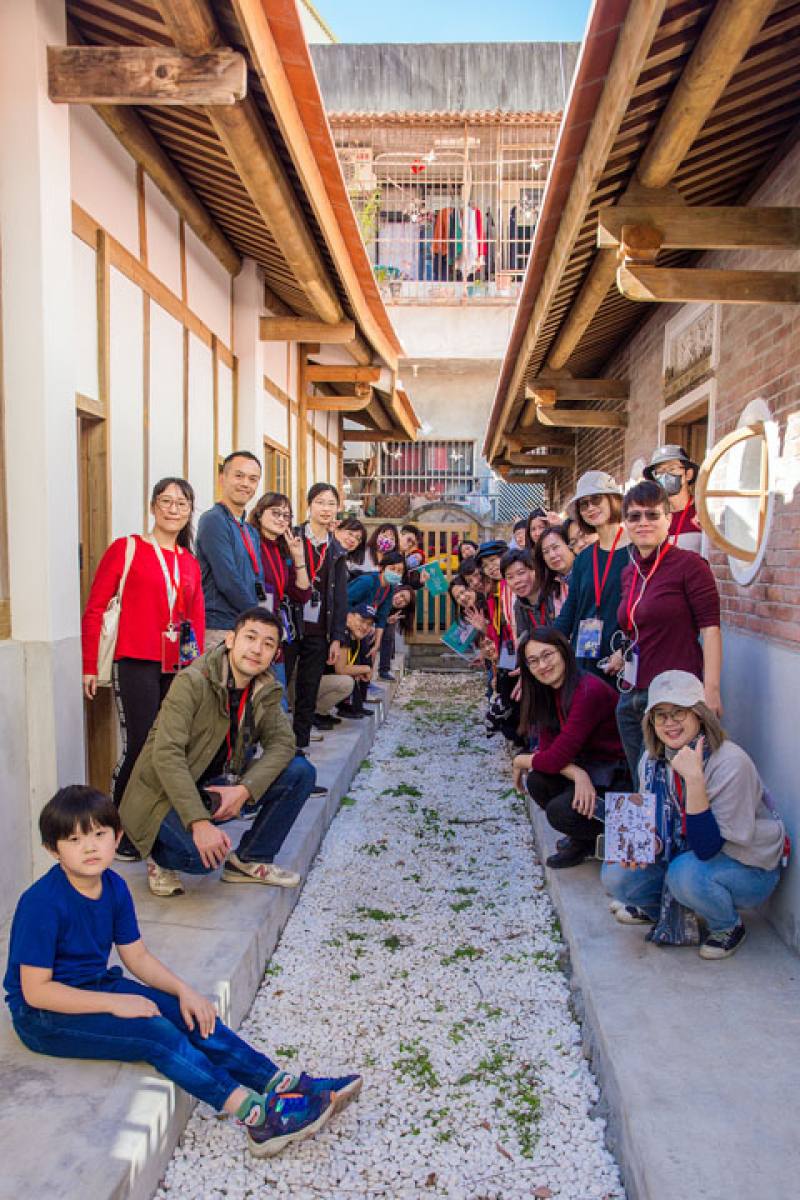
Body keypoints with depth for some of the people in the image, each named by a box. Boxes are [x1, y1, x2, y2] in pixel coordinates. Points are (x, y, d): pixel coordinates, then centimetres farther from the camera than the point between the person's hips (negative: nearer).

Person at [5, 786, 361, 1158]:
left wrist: (184, 991, -10)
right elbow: (35, 990, -23)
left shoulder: (114, 887, -2)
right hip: (44, 1016, -7)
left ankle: (283, 1084, -13)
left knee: (190, 1016, -10)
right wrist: (114, 1003, -24)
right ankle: (257, 1115, -29)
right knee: (155, 1032, -25)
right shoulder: (42, 903, -24)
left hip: (97, 986, 8)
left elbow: (138, 956, 5)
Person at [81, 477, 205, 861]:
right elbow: (94, 609, -2)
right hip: (136, 665, -5)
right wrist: (90, 666, -6)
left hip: (178, 667, 5)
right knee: (139, 746, -9)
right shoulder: (126, 549, -1)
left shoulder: (190, 563, 14)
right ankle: (122, 831, 7)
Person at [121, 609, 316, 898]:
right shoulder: (192, 682, -22)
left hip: (220, 787, 6)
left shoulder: (265, 691, -1)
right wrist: (199, 822, -36)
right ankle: (160, 855, 4)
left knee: (301, 773, -9)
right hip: (167, 794, -6)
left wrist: (245, 790, -23)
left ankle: (248, 860, 5)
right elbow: (166, 755, -29)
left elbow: (282, 742, -6)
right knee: (203, 855, -33)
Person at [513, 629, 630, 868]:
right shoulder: (546, 693, 2)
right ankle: (583, 838, 9)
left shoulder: (590, 691, -26)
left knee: (559, 811, -26)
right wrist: (577, 773, -24)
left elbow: (555, 758, -26)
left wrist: (520, 761, -6)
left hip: (622, 778, -8)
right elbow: (547, 748, -4)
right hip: (590, 770, 8)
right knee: (537, 781, -15)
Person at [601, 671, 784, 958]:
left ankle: (729, 926, -2)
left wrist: (694, 778, -39)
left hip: (748, 868, -5)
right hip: (685, 855, 6)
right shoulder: (652, 760, -7)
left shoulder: (730, 763, -27)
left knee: (686, 873, -35)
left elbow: (707, 848, -30)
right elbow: (656, 827, 3)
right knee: (616, 874, -15)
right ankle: (656, 908, 19)